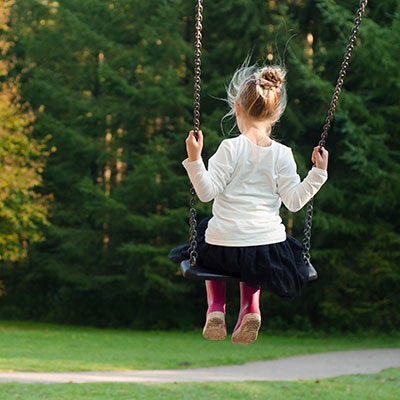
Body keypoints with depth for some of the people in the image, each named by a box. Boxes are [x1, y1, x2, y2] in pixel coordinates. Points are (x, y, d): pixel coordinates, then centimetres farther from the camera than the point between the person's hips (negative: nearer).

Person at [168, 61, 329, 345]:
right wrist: (318, 173, 2)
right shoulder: (282, 154, -3)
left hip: (224, 248, -2)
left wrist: (194, 159, -17)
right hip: (268, 248, 2)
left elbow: (207, 191, -12)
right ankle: (250, 305, 11)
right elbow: (294, 201, -5)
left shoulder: (230, 148, -9)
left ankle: (216, 306, 16)